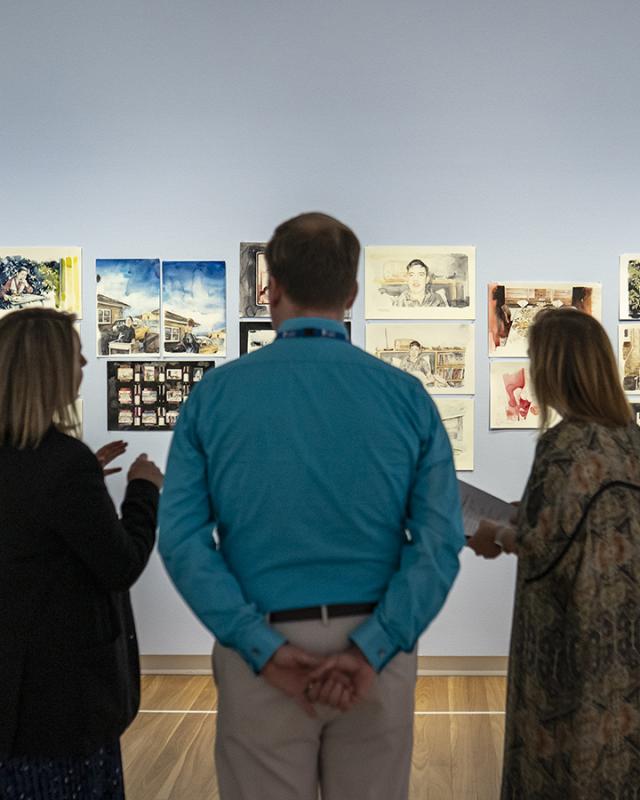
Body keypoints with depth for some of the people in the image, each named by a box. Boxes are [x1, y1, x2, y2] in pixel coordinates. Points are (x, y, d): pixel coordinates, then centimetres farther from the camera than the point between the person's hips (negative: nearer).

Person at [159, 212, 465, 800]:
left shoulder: (214, 394, -4)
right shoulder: (407, 395, -4)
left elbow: (182, 537, -10)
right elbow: (441, 538, -11)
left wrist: (264, 649, -12)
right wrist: (371, 650, -12)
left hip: (260, 648, 0)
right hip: (375, 645, 1)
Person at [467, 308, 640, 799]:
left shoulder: (567, 444, -21)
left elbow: (544, 541, -19)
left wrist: (497, 537, 0)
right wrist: (518, 527, 14)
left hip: (572, 630, -7)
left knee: (566, 748, 8)